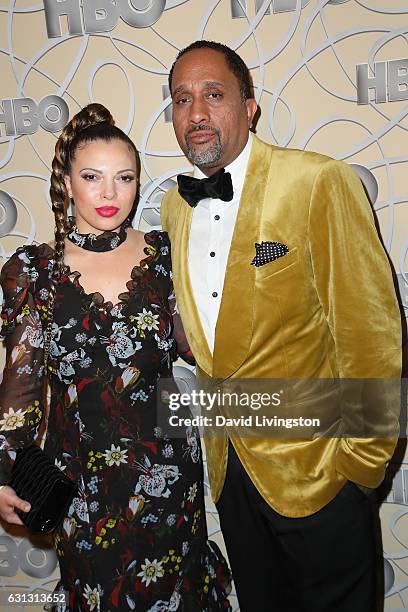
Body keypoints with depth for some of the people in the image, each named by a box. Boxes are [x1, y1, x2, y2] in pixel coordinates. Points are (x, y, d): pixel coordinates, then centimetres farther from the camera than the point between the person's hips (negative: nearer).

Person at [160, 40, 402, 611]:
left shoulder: (320, 182, -17)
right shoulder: (174, 206, 3)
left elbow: (372, 330, -16)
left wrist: (359, 462, -11)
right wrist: (215, 428, 13)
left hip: (315, 472, -5)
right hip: (228, 466, 6)